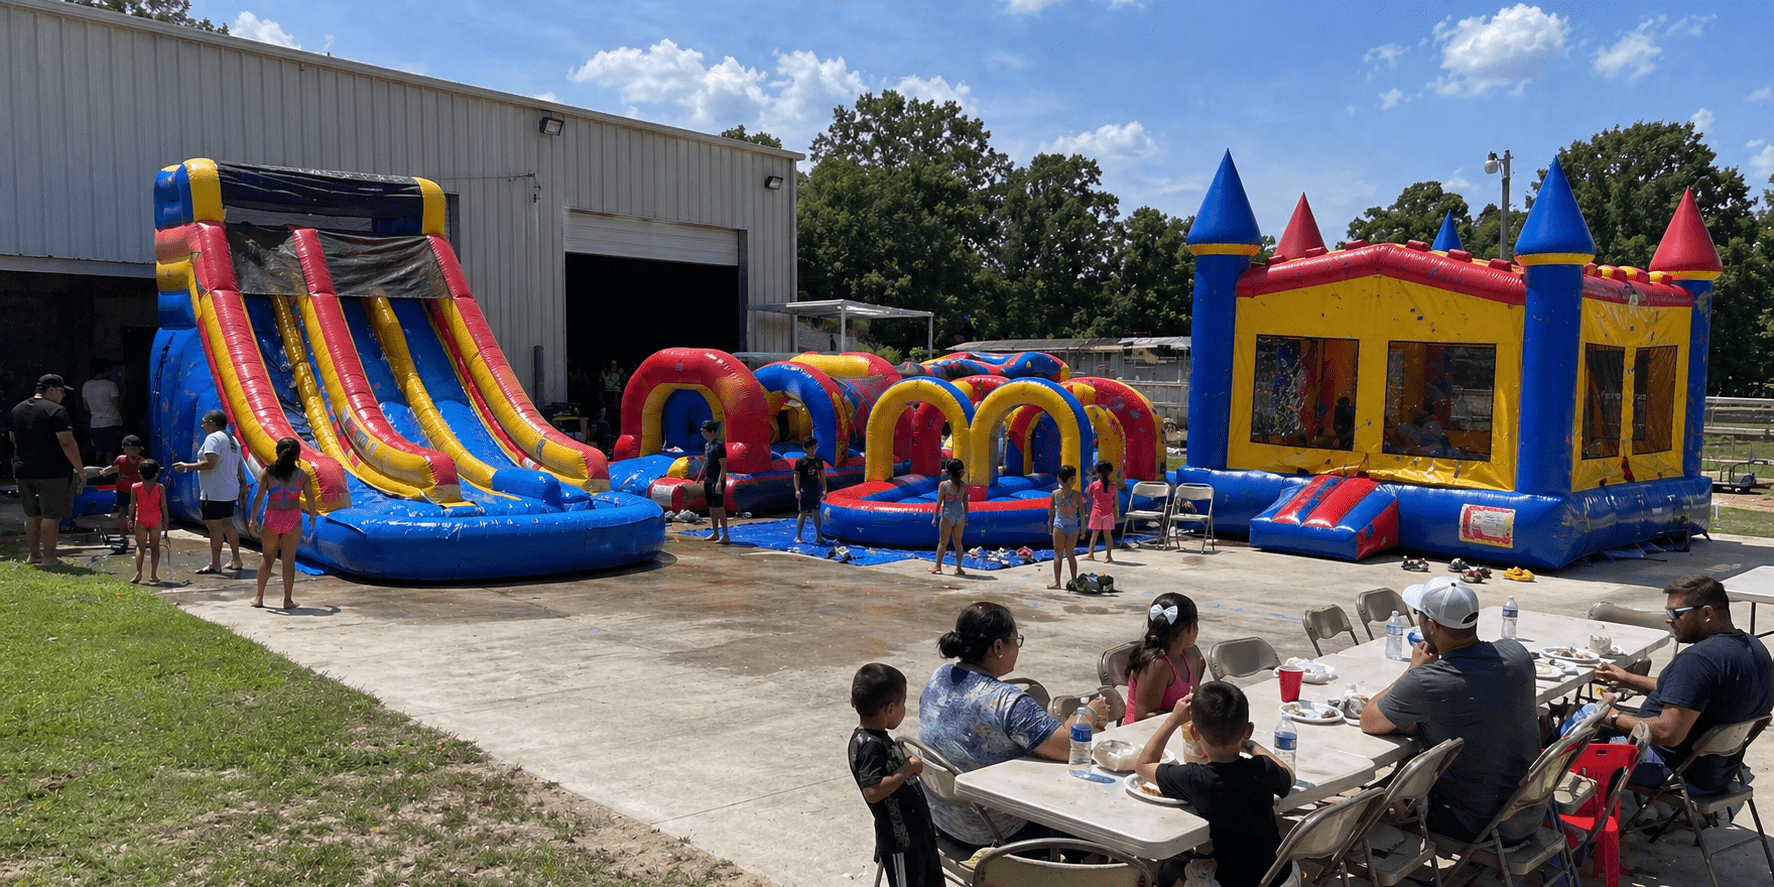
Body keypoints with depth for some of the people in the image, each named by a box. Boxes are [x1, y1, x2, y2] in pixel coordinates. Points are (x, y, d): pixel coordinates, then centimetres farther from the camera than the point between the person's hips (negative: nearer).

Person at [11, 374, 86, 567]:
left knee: (32, 514, 17)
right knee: (51, 515, -3)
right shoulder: (56, 410, -13)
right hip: (52, 472, -8)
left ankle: (33, 554, 25)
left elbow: (13, 437, 24)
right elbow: (67, 442, -18)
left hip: (22, 471, 8)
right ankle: (49, 558, -1)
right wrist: (80, 469, -14)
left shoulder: (17, 410, 12)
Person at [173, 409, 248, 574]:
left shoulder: (213, 438, -13)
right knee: (227, 524, 16)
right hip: (231, 491, 10)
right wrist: (243, 486, 27)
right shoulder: (233, 440, 17)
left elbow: (210, 463, -24)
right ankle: (236, 561, 18)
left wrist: (187, 466, -14)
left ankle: (215, 564, -5)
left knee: (214, 525, -6)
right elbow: (239, 468, 21)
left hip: (214, 492, -10)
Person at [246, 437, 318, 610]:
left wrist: (253, 519, 0)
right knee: (289, 559, 6)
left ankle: (259, 597, 19)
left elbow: (259, 497, -6)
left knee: (267, 558, 15)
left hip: (272, 518, 1)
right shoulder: (303, 475, -2)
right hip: (293, 519, 0)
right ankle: (288, 600, 8)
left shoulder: (267, 472, -3)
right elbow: (310, 499, 0)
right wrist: (312, 517, 15)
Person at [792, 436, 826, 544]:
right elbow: (796, 476, -7)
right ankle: (798, 536, 6)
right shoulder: (800, 461, -5)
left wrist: (824, 490, 8)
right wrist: (797, 490, -17)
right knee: (803, 512, -2)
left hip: (816, 490, 4)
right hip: (804, 490, -4)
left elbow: (822, 475, 13)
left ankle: (818, 536, 13)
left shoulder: (818, 460, 9)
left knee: (816, 512, 7)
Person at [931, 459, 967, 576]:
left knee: (943, 542, 5)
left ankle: (938, 566, 9)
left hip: (947, 515, -3)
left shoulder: (943, 484, -8)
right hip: (960, 515, 3)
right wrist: (966, 517, 16)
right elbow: (965, 502, 6)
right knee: (958, 542, 10)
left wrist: (935, 516, 2)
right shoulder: (964, 485, 1)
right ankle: (958, 568, 11)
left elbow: (939, 502, -6)